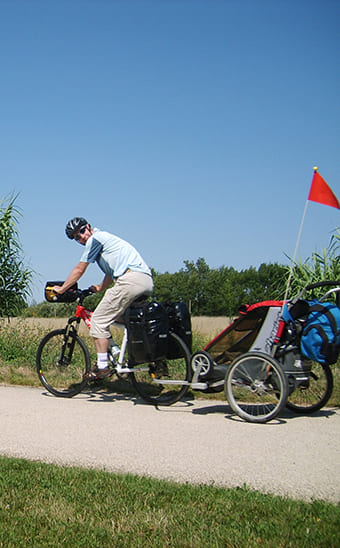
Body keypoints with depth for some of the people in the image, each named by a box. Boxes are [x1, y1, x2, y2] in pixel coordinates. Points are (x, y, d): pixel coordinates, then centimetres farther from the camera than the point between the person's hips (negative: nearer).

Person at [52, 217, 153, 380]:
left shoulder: (95, 239, 4)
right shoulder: (105, 238, 32)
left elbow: (79, 270, 6)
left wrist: (61, 289, 15)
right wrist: (100, 288, 31)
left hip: (131, 279, -10)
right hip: (147, 281, 10)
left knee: (98, 320, -4)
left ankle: (102, 366, -4)